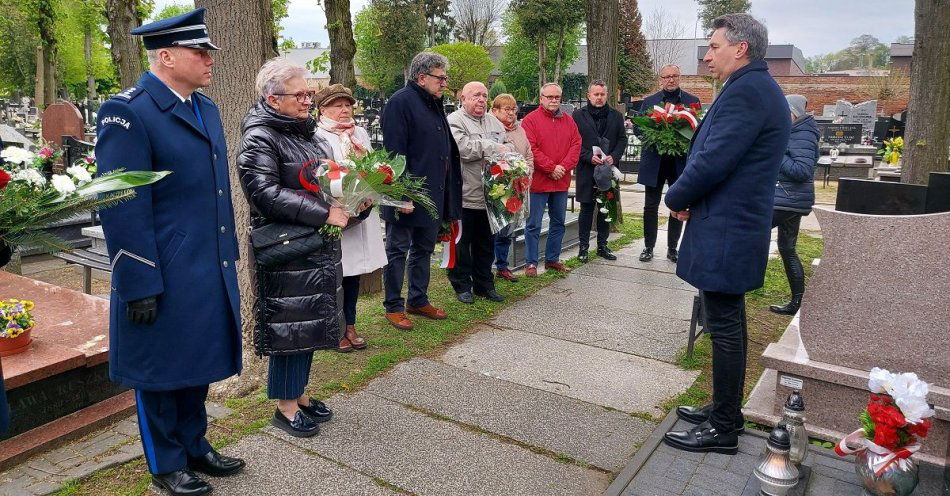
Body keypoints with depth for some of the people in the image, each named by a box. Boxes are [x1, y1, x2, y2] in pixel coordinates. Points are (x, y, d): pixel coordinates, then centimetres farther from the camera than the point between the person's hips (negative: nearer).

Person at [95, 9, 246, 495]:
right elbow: (122, 206, -17)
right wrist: (140, 284, -18)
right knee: (161, 370, 10)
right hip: (162, 278, -7)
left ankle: (194, 446, 38)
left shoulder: (206, 108, 11)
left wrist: (228, 256, 16)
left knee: (198, 362, 19)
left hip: (209, 270, 8)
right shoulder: (127, 112, -14)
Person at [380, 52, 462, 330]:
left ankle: (418, 301, 30)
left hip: (433, 194, 9)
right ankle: (393, 307, 15)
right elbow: (394, 152, -20)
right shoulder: (401, 102, -14)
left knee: (424, 248, 16)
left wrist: (446, 193, 16)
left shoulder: (434, 104, 14)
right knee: (398, 250, 4)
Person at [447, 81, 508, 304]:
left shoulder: (494, 122, 16)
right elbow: (463, 148, -23)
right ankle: (462, 286, 17)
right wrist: (493, 148, -13)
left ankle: (484, 284, 27)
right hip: (464, 195, -7)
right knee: (462, 243, 4)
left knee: (486, 243, 15)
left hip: (490, 194, 7)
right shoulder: (455, 121, -8)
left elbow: (508, 148, 19)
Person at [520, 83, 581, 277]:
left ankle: (552, 259, 26)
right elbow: (530, 149, -15)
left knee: (558, 223, 14)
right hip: (538, 181, -6)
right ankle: (531, 263, 10)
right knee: (534, 225, 0)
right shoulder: (531, 119, -6)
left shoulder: (568, 120, 11)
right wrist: (551, 168, -16)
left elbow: (576, 144, 4)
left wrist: (564, 166, -11)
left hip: (561, 181, 6)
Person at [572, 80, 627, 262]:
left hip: (609, 169, 3)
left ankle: (602, 245, 18)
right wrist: (590, 157, -15)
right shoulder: (578, 116, 2)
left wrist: (614, 157, -8)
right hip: (587, 170, -3)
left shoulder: (616, 116, 11)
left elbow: (622, 139, 9)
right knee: (587, 208, 2)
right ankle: (583, 246, 10)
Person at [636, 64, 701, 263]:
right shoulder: (649, 101, 5)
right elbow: (637, 128, 3)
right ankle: (648, 247, 15)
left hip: (681, 162, 0)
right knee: (651, 206, 5)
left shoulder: (692, 101, 4)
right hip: (654, 162, 0)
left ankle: (672, 248, 18)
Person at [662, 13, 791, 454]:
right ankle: (727, 411, 30)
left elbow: (713, 161, -23)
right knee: (729, 324, 17)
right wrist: (689, 196, 5)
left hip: (724, 232, -10)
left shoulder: (745, 90, -17)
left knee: (724, 327, -2)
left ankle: (723, 429, 10)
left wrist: (676, 198, -7)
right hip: (737, 226, 10)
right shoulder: (757, 87, 17)